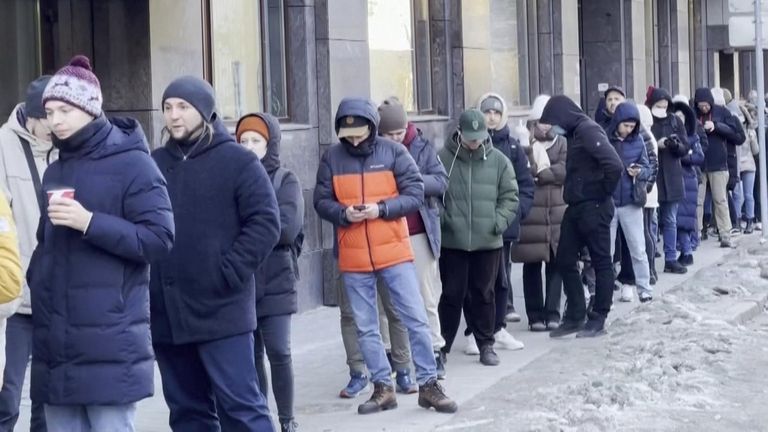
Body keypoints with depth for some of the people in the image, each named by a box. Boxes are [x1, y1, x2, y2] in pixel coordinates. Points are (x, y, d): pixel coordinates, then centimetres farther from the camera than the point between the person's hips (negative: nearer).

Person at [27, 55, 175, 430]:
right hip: (55, 340, 7)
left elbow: (159, 239, -12)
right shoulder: (55, 171, 17)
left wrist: (90, 223, -19)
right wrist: (33, 281, 8)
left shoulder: (132, 163, -4)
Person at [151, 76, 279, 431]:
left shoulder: (238, 161, -1)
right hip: (166, 313, 5)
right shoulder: (154, 164, 11)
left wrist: (229, 273, -13)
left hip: (221, 311, -5)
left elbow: (265, 223, -6)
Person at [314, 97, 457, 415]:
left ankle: (428, 385, 10)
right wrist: (344, 213, -18)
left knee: (416, 319, 0)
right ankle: (383, 388, 20)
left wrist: (381, 208, -20)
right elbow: (321, 201, 3)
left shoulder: (393, 152, -4)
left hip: (394, 252, -2)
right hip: (353, 258, 2)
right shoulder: (332, 157, 0)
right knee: (365, 327, 8)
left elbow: (416, 193, -6)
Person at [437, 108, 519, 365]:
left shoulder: (498, 161, 3)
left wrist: (499, 221, -7)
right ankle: (442, 345, 14)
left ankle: (486, 344, 20)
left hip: (487, 241, 2)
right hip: (452, 241, -2)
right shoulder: (443, 158, -3)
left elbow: (510, 196, 6)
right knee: (452, 293, 3)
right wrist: (440, 219, -9)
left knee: (484, 294, 10)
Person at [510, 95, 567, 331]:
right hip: (530, 215, -2)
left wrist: (538, 173, -11)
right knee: (532, 265, 3)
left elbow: (564, 170, -6)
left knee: (555, 264, 2)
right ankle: (535, 315, 9)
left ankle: (552, 313, 7)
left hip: (557, 213, 2)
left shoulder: (562, 144, 10)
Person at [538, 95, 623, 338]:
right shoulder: (575, 133, 12)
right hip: (576, 207, 10)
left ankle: (598, 319, 8)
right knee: (565, 260, 10)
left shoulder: (588, 131, -17)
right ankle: (574, 316, 17)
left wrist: (604, 193, -14)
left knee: (601, 261, 2)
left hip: (594, 207, -10)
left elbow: (614, 165, -26)